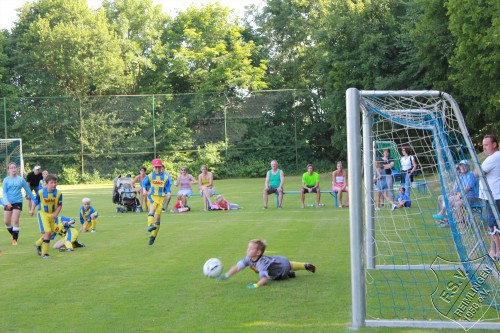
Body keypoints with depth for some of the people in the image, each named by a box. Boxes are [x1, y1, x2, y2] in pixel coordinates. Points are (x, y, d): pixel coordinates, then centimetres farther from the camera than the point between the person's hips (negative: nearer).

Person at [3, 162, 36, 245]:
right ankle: (13, 234, 29)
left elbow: (28, 190, 10)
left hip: (18, 202, -1)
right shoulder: (6, 180, -1)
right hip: (8, 203, 1)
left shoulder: (21, 179, 1)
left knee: (15, 220, -9)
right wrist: (6, 201, -24)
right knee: (6, 221, 3)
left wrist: (35, 199, 13)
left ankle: (15, 239, 0)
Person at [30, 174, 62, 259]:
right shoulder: (41, 193, -16)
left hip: (52, 215, 4)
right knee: (47, 232, -16)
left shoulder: (58, 193, -11)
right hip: (43, 214, -4)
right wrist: (32, 210, 9)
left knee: (50, 234, 13)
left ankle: (38, 244, 42)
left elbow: (60, 205, -4)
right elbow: (36, 202, 2)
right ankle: (44, 253, -6)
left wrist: (56, 214, -18)